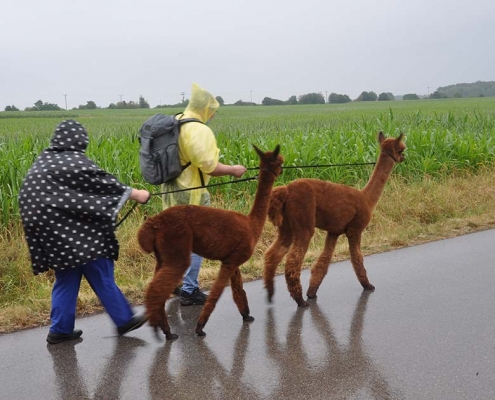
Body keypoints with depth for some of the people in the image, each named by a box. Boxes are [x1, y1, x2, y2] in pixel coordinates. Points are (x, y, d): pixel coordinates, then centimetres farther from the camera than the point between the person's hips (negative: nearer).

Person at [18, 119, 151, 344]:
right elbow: (100, 182, -14)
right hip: (74, 230, -9)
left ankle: (60, 329, 16)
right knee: (101, 276, 1)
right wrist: (132, 194, -8)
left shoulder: (45, 161, 13)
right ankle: (124, 320, 11)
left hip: (52, 230, 9)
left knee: (66, 278, 15)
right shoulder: (73, 161, -14)